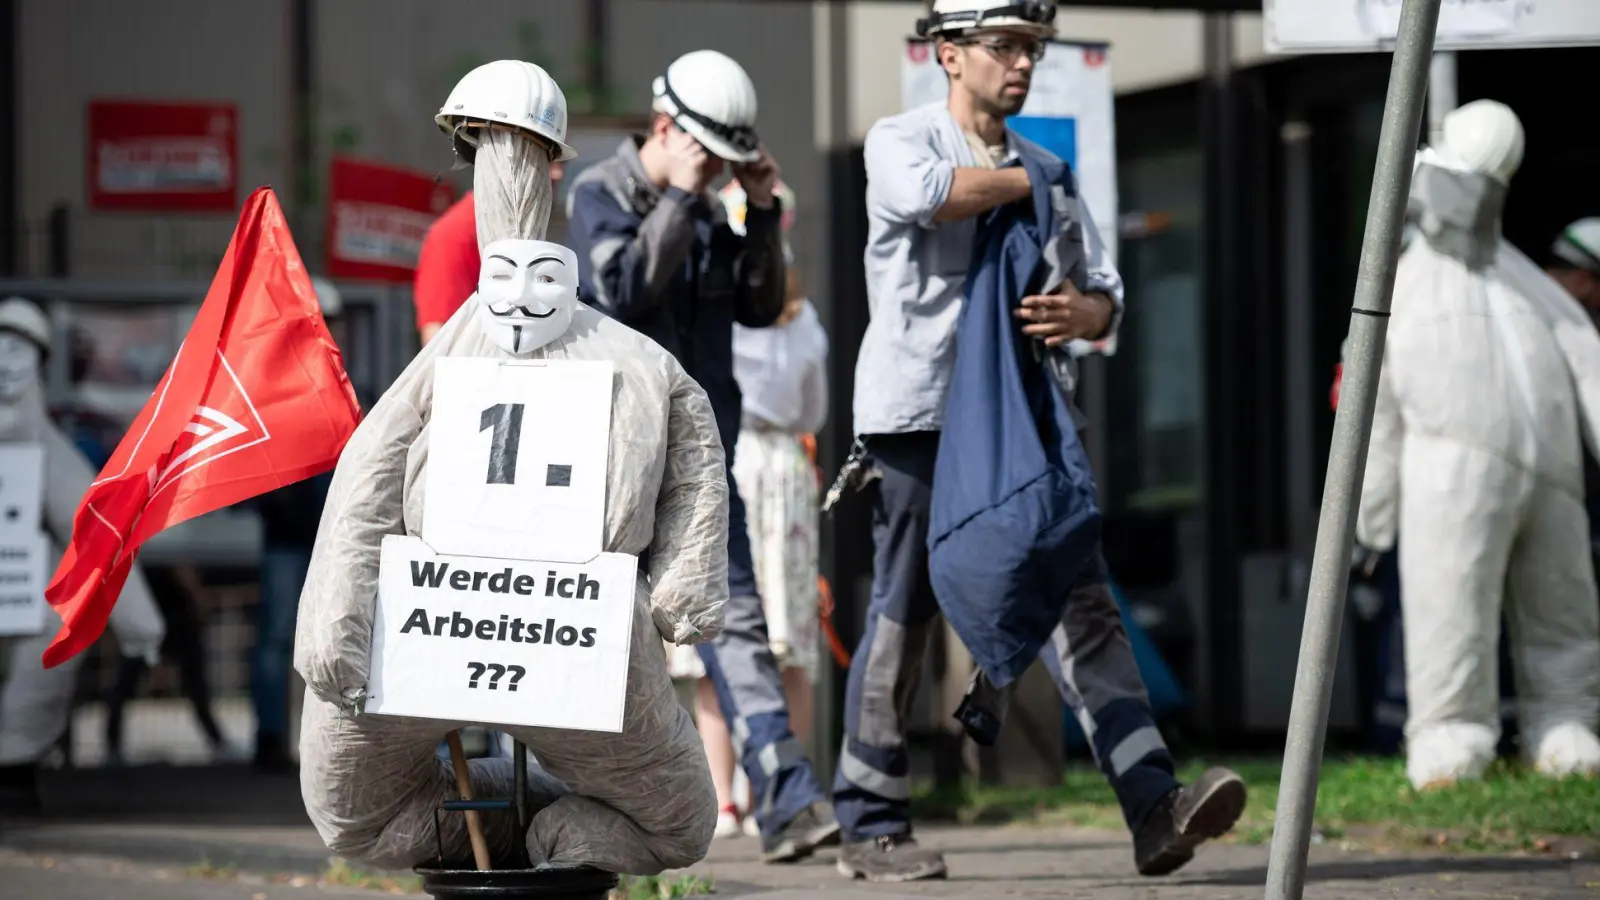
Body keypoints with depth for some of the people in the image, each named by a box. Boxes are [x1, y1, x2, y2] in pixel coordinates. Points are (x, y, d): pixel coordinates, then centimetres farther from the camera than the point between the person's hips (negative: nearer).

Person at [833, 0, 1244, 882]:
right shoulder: (898, 141, 1)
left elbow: (1105, 295, 10)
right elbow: (933, 194, -24)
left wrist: (1081, 312, -14)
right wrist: (1027, 182, -7)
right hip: (918, 414, -4)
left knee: (1081, 607, -7)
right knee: (902, 618, -1)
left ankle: (1154, 807, -16)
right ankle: (870, 827, 10)